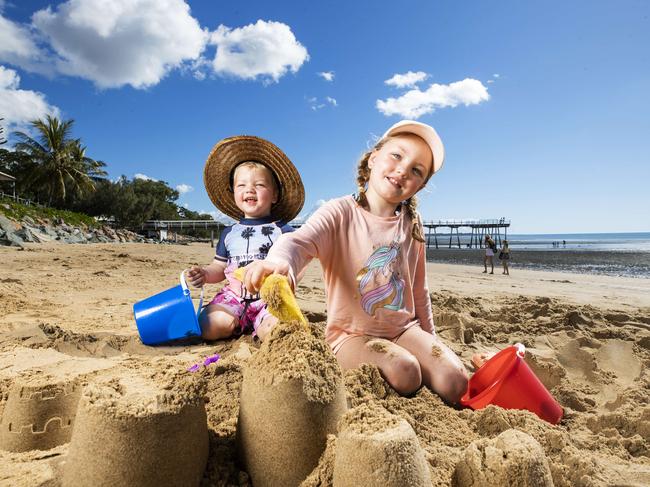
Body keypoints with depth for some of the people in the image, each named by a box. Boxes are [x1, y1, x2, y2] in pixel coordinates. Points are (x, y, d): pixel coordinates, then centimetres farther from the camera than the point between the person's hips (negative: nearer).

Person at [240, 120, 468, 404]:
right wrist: (278, 263, -58)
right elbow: (299, 241, -33)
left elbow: (418, 288, 13)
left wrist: (429, 339, 17)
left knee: (455, 383, -16)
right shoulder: (340, 213, -12)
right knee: (403, 374, -29)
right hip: (352, 333, -4)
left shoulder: (411, 224, 3)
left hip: (403, 328, 4)